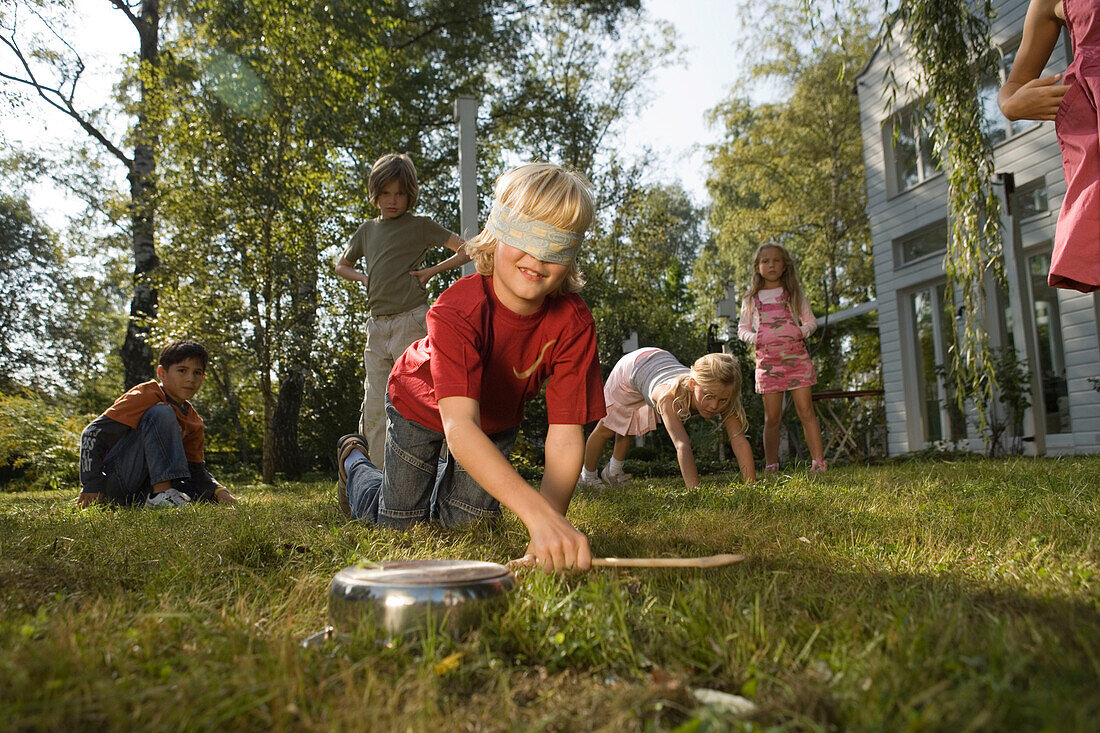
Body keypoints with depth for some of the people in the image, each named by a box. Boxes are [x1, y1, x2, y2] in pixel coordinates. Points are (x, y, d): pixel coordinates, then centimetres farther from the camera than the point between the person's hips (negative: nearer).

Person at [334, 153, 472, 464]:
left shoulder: (420, 226, 3)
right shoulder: (367, 230, 18)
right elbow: (341, 266, 33)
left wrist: (430, 272, -3)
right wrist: (365, 278, 13)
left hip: (411, 322, -5)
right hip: (376, 325, 6)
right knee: (373, 409, 4)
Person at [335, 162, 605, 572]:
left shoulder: (573, 322, -32)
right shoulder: (457, 312, -43)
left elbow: (566, 434, -34)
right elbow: (459, 427, -54)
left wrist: (553, 518, -48)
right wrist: (538, 512, -66)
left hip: (497, 418, 3)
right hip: (421, 405, -3)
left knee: (464, 520, 11)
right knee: (399, 522, 10)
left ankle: (446, 475, 44)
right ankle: (354, 461, 40)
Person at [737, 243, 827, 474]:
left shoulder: (794, 293, 12)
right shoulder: (751, 299, 12)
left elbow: (811, 320, 13)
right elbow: (742, 328, 14)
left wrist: (803, 331, -9)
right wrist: (754, 337, -7)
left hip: (795, 355, 0)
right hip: (767, 358, 0)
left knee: (806, 411, -6)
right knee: (772, 417, 0)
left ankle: (818, 463, -5)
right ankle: (771, 467, 4)